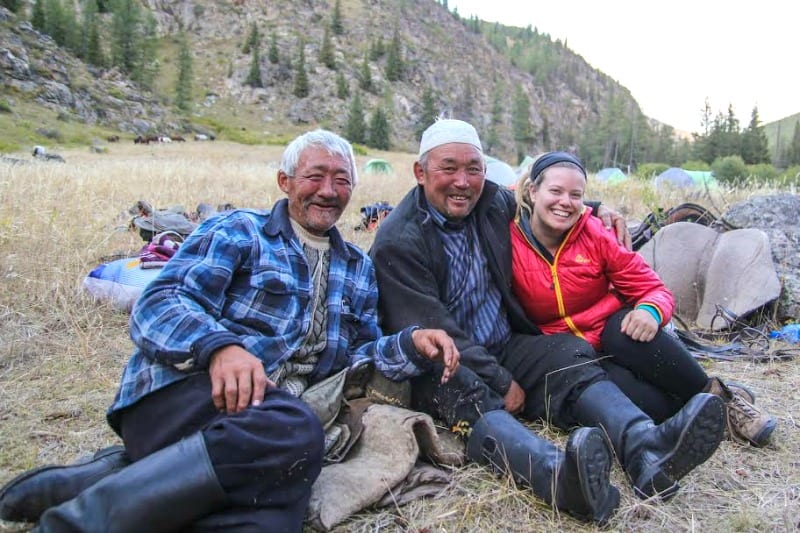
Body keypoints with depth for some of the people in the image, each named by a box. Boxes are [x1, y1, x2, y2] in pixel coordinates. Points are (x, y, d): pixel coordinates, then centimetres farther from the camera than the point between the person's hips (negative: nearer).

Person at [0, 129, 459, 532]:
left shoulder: (358, 268, 24)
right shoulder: (239, 231, 7)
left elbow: (357, 353, 21)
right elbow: (158, 306, -4)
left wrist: (411, 344, 1)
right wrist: (219, 346, -24)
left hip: (277, 416, 4)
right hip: (182, 392, -3)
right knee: (293, 433, -38)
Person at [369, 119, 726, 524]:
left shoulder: (495, 203, 4)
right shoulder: (398, 242, -15)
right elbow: (434, 332, -20)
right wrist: (503, 383, -20)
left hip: (505, 346, 6)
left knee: (569, 355, -21)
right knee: (470, 395, -37)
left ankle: (646, 449, -45)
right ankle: (560, 474, -63)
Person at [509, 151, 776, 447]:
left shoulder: (596, 234, -8)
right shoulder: (509, 240, -12)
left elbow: (654, 288, -4)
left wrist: (651, 311, -26)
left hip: (614, 332, 2)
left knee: (626, 332, -36)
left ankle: (717, 394, -13)